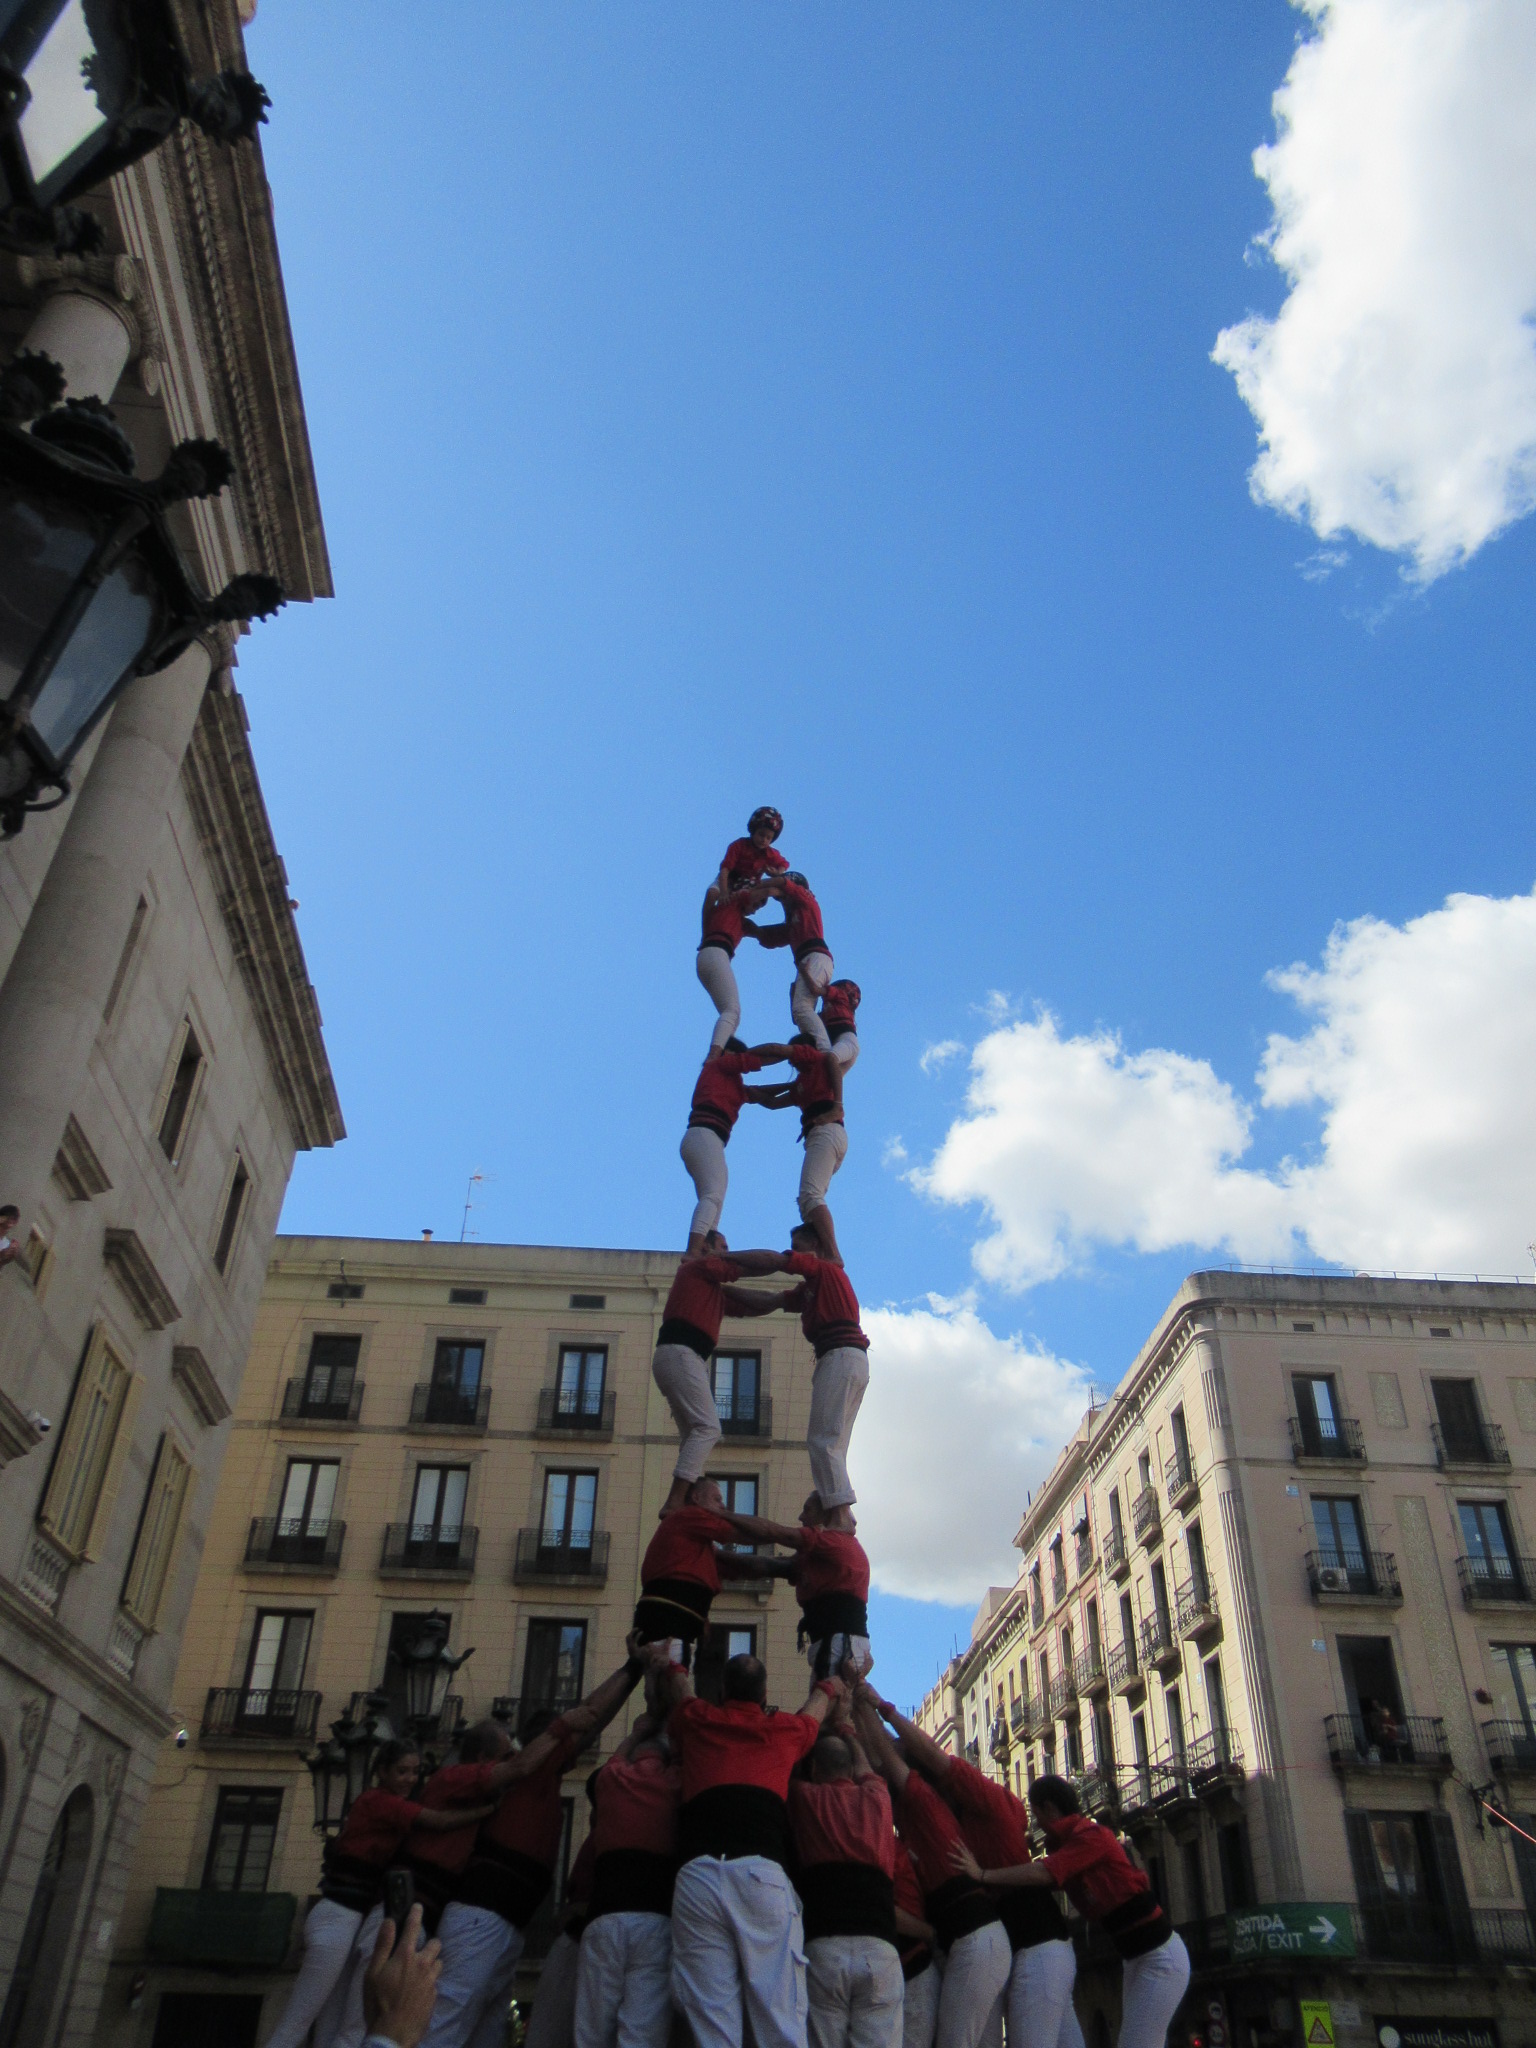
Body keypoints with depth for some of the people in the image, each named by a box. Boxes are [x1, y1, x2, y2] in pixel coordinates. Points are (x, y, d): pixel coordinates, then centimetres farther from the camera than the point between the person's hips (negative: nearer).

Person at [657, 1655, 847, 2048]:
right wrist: (828, 1686, 69)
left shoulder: (695, 1720, 22)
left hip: (697, 1875, 1)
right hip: (763, 1874, -1)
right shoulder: (784, 1729, 21)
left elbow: (676, 1684, 48)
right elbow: (825, 1693, 46)